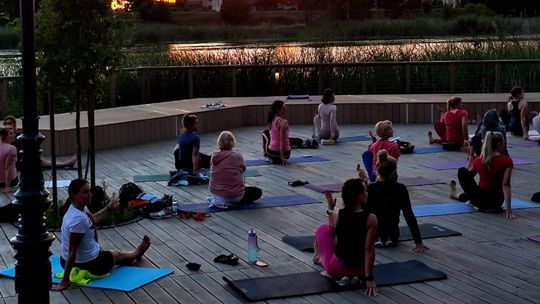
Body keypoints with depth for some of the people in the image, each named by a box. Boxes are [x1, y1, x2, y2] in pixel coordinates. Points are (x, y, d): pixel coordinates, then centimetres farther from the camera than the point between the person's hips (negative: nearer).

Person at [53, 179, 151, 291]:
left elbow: (94, 219, 19)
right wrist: (65, 280, -28)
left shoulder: (80, 208, -4)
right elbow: (72, 250, -31)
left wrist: (110, 207, 28)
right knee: (117, 255, 23)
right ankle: (137, 252, 55)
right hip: (88, 265, -8)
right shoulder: (79, 218, -33)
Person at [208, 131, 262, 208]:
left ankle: (216, 201, 15)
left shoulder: (214, 156, -2)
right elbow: (243, 170, 5)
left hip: (215, 194, 8)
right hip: (234, 196, -8)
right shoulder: (237, 156, -11)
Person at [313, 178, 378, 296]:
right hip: (360, 271, 0)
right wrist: (369, 279, -17)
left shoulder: (336, 215, -10)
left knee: (323, 229, 23)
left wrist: (330, 209, 11)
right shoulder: (371, 219, -16)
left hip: (336, 269, 0)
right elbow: (369, 250, -19)